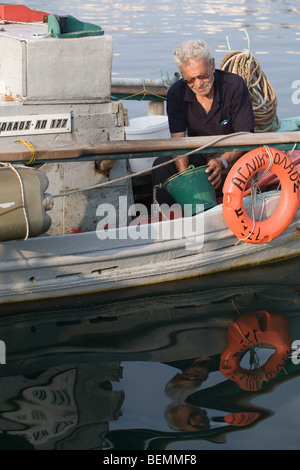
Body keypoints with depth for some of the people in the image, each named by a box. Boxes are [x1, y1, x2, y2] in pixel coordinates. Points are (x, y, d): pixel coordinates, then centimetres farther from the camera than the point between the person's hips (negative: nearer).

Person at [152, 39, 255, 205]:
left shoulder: (234, 85, -19)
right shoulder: (176, 94, -10)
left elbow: (245, 136, -19)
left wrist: (222, 162, -37)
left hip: (231, 154, -3)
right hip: (197, 154, 3)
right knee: (161, 164, -22)